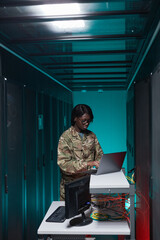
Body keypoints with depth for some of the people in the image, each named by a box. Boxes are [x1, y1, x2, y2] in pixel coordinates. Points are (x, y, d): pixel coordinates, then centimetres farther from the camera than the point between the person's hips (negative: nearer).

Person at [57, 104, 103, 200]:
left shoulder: (92, 136, 8)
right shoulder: (66, 136, -8)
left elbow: (99, 155, 9)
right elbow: (63, 163, -17)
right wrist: (88, 164, -26)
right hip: (71, 184, -3)